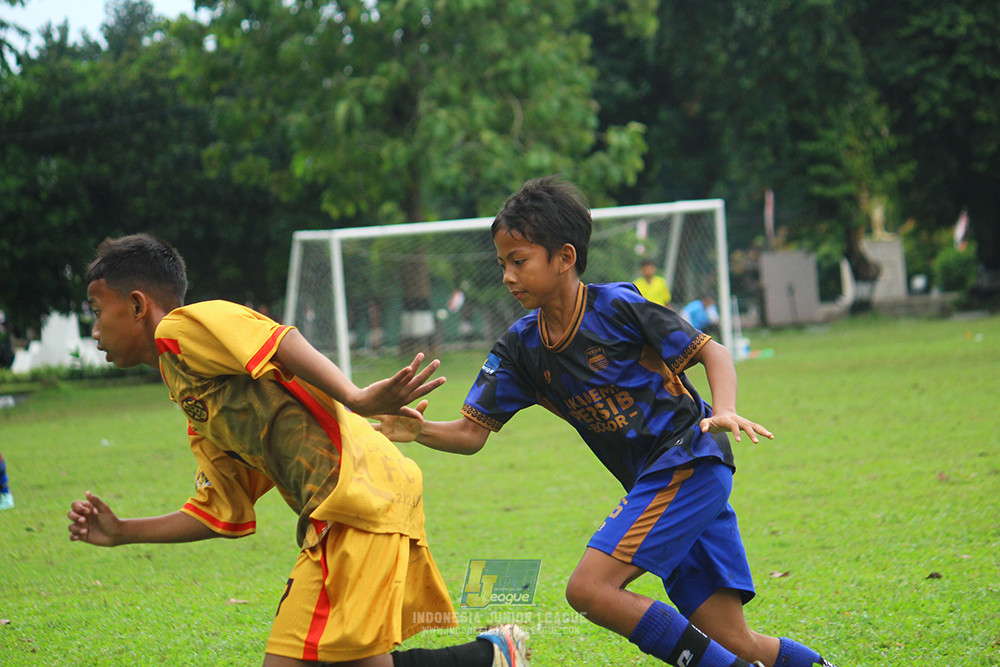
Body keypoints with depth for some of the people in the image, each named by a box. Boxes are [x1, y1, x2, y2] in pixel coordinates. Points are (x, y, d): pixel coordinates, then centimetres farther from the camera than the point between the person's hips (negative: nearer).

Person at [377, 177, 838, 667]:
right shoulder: (521, 347, 7)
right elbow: (472, 432, 5)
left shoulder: (616, 306, -10)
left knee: (588, 588, -19)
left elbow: (711, 352, -5)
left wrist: (725, 412, -24)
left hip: (690, 462, -7)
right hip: (653, 481, 7)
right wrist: (419, 431, -15)